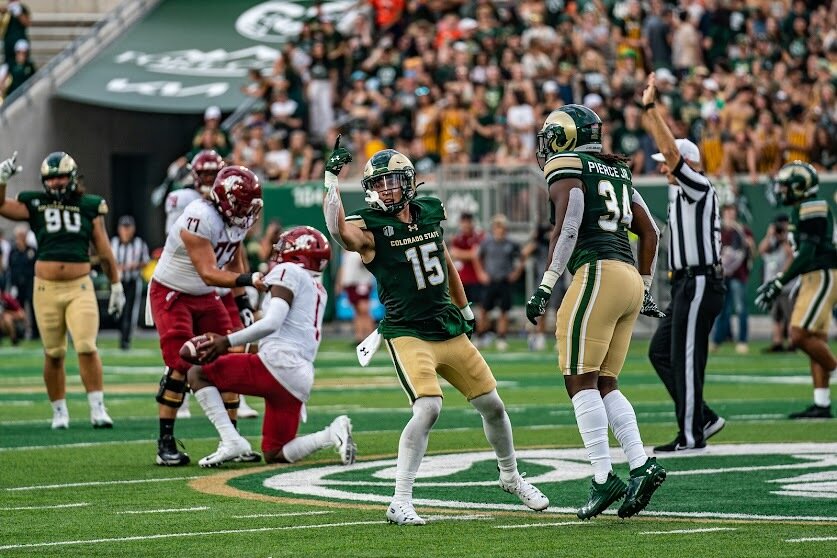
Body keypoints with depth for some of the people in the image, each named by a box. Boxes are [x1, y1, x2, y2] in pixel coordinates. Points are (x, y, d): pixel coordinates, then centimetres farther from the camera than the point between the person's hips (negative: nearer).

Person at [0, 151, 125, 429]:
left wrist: (116, 285, 14)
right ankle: (59, 411, 16)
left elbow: (104, 251, 11)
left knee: (87, 348, -13)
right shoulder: (35, 205, 6)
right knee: (54, 354, 5)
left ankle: (97, 409, -9)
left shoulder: (89, 206, 6)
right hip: (46, 288, 1)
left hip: (80, 287, -1)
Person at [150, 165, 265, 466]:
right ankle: (166, 444, -8)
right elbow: (208, 273, -33)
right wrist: (248, 280, -44)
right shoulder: (200, 219, -29)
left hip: (205, 297, 8)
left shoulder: (237, 220, -4)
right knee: (181, 365, -16)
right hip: (171, 294, -8)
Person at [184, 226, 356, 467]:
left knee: (197, 374, 2)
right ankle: (333, 435, -7)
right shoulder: (318, 290, 27)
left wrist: (227, 342, -13)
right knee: (273, 455, 13)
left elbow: (272, 323, -13)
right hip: (302, 378, 8)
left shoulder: (288, 272, 1)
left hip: (279, 365, -8)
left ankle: (231, 440, -12)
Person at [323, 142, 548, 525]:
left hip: (450, 330, 6)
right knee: (428, 408, -25)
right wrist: (331, 178, -38)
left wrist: (464, 310, 27)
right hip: (408, 333, -6)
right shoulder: (369, 227, -11)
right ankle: (400, 503, -20)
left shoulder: (430, 212, 6)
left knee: (492, 405, 12)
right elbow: (339, 231, -35)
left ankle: (511, 477, 38)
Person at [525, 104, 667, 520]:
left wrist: (546, 285, -15)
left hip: (598, 272, -8)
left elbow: (568, 225, -13)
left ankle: (603, 478, -14)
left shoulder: (565, 167, 2)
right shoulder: (617, 172, 24)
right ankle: (642, 466, -1)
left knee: (580, 379, -7)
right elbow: (650, 232, 24)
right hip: (630, 279, 8)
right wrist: (645, 289, 31)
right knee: (605, 383, 12)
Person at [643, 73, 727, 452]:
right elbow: (668, 148, 23)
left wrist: (651, 108, -20)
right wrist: (649, 110, 19)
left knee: (686, 359, -7)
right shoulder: (680, 191, 15)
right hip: (686, 285, 10)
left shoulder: (699, 188, -11)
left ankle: (691, 435, -2)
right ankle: (704, 418, 15)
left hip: (699, 284, -10)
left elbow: (671, 149, -20)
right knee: (661, 352, 12)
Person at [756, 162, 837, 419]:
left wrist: (779, 283, -18)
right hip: (813, 279, 10)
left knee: (800, 335, -16)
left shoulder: (812, 208, -14)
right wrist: (777, 281, 21)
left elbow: (807, 253, -19)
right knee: (815, 340, 7)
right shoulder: (801, 210, 17)